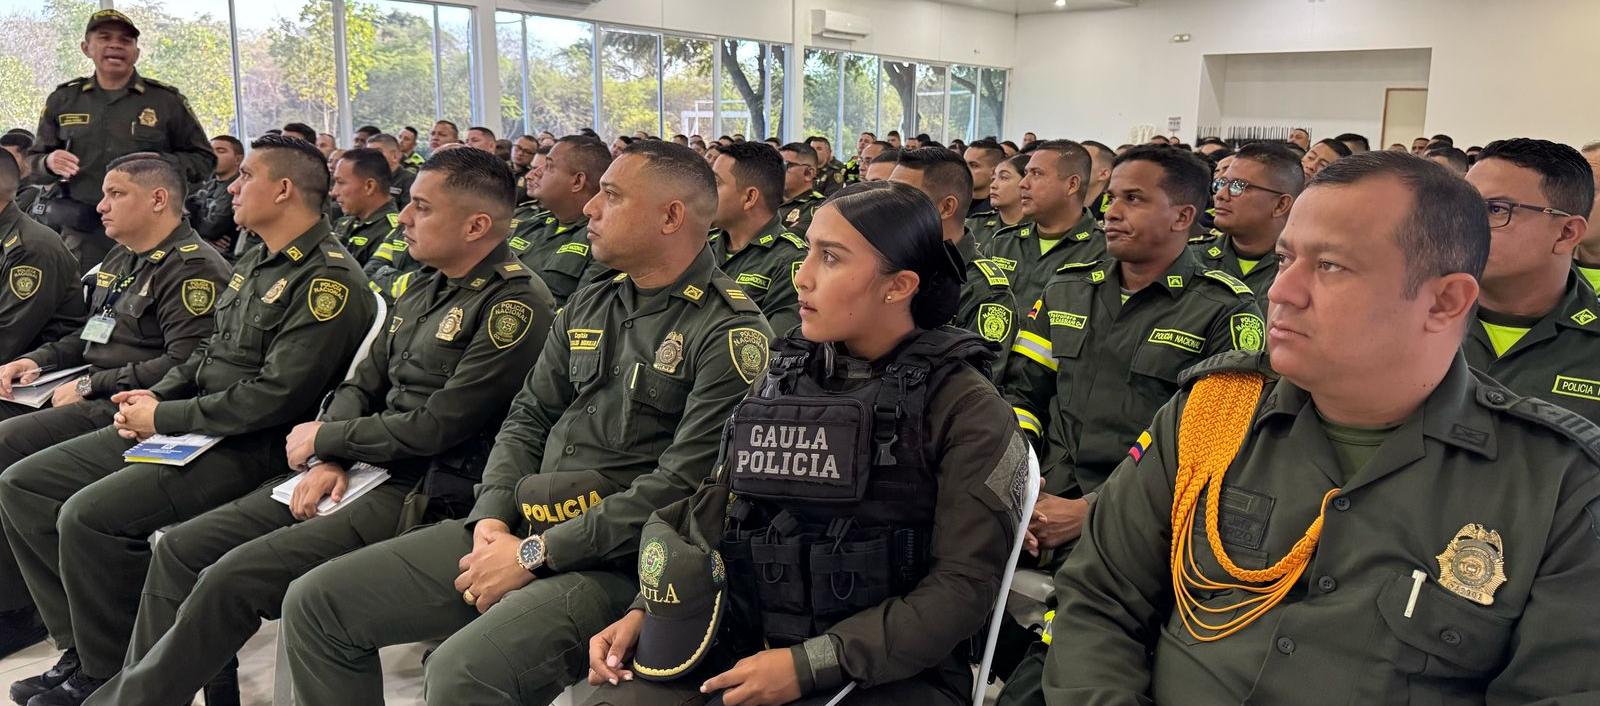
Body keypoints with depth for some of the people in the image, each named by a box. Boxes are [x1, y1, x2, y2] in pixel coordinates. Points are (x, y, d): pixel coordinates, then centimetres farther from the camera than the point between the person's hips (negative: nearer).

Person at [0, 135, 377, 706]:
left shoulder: (328, 279, -17)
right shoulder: (257, 261, 15)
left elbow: (276, 396, -23)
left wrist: (165, 418, -14)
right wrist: (154, 396, 5)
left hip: (250, 447, -10)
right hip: (183, 432, 10)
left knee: (90, 515, -24)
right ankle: (82, 651, 10)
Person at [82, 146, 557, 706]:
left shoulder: (517, 305, -16)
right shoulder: (425, 288, 14)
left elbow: (435, 427, -19)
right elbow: (362, 385, 16)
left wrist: (324, 437, -6)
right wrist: (330, 458, -4)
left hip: (427, 494, -9)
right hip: (367, 469, 9)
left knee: (232, 579, -17)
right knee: (181, 549, 3)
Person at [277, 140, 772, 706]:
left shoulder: (730, 333, -12)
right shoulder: (587, 308, 14)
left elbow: (681, 486, -18)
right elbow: (527, 420, 16)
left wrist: (535, 554, -16)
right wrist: (493, 516, -3)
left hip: (613, 562, -7)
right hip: (518, 530, 8)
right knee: (316, 604, 4)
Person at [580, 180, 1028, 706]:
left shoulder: (963, 406, -8)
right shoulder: (785, 376, 7)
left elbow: (965, 585, -13)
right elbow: (715, 512, 12)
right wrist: (647, 610, -2)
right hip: (742, 642, 4)